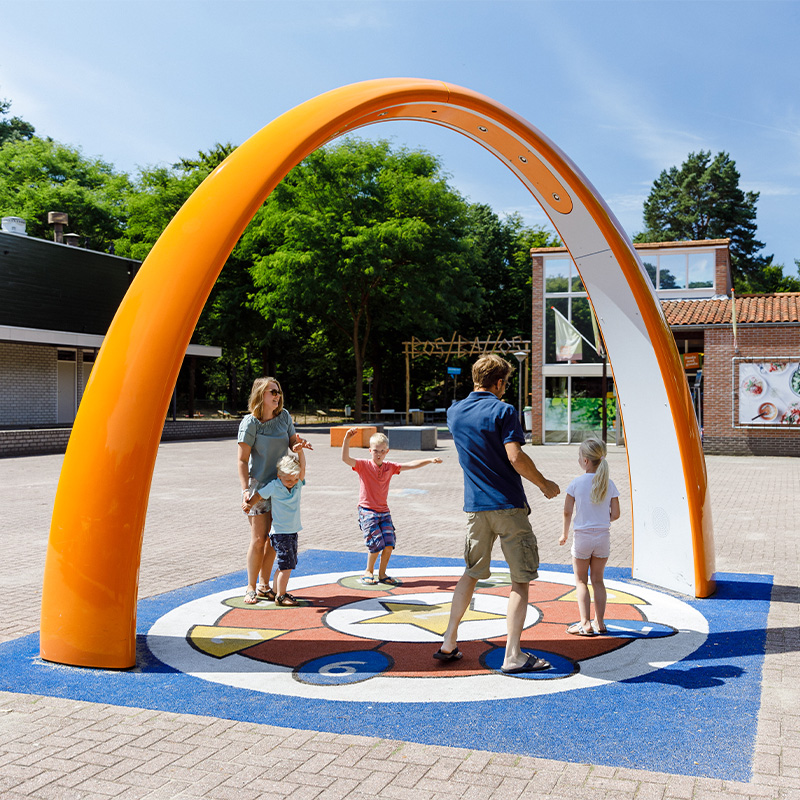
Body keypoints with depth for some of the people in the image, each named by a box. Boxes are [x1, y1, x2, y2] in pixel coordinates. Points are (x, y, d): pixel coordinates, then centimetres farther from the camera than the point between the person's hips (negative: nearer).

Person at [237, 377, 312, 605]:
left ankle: (264, 585, 21)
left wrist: (299, 445, -13)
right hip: (258, 484, -5)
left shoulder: (284, 416, 2)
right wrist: (245, 489, -19)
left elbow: (293, 443, 12)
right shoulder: (250, 422, -12)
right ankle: (251, 588, 11)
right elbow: (242, 460, -11)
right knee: (258, 539, -5)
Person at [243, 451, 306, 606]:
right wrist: (248, 504, -20)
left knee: (285, 564, 15)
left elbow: (302, 468, -12)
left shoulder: (298, 484, 1)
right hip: (280, 533, -6)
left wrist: (300, 451, -23)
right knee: (287, 564, -7)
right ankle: (280, 596, 3)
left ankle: (276, 590, 30)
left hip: (293, 532, 6)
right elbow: (258, 495, -5)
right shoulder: (274, 486, -10)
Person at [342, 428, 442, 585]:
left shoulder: (390, 467, 7)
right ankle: (368, 571, 12)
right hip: (367, 511, -5)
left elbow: (411, 465, 8)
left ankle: (382, 574, 16)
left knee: (389, 544, -4)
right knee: (377, 544, -12)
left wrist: (430, 460, -1)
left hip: (384, 511, 5)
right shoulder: (363, 465, -6)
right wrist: (347, 439, -36)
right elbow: (345, 459, -21)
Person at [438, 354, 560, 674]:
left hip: (474, 506, 6)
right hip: (508, 506, -6)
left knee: (471, 573, 19)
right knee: (521, 579, 2)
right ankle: (512, 656, 0)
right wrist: (544, 484, -5)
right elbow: (516, 458, -18)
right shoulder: (502, 411, -10)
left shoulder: (455, 412, 9)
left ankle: (449, 644, 21)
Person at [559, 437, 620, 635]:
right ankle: (599, 622, 18)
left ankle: (585, 623, 4)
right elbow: (615, 514, -2)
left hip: (582, 536, -3)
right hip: (603, 537, 3)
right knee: (598, 579, 15)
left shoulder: (577, 483, -10)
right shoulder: (608, 483, -2)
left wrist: (565, 533, 5)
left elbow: (567, 511, -9)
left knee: (581, 581, 7)